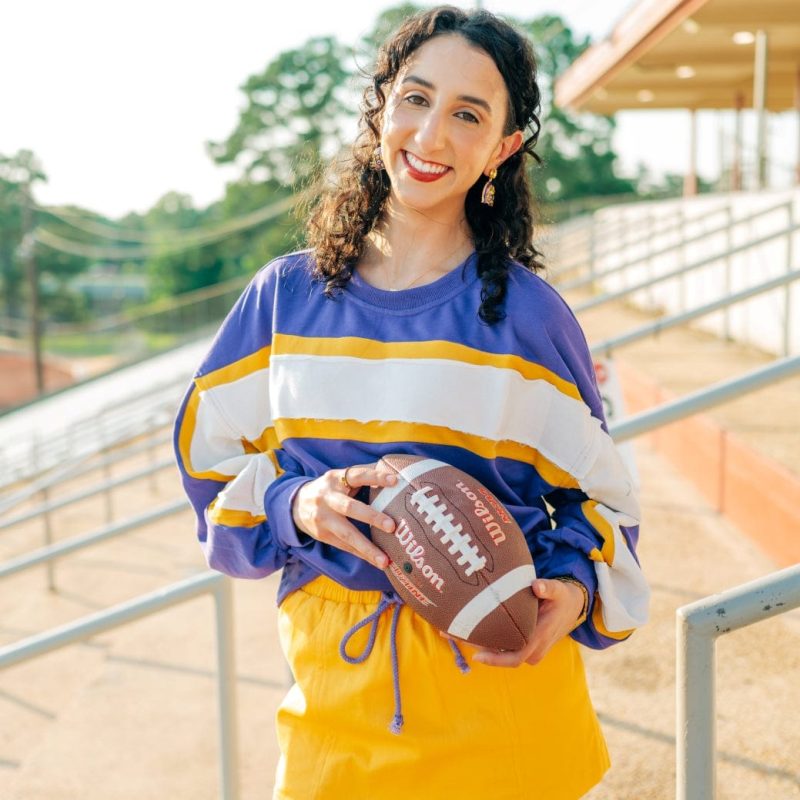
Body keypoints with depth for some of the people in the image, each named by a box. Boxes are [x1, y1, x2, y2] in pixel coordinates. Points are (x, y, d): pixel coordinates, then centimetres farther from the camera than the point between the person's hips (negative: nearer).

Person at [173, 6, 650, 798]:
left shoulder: (526, 313, -4)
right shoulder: (289, 295, 1)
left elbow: (594, 490, 5)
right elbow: (210, 458, 7)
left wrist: (575, 588, -14)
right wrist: (296, 505, -13)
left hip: (498, 675, -1)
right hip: (336, 681, 2)